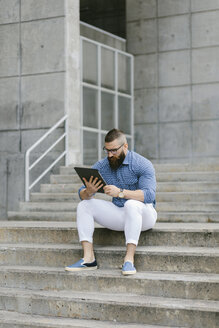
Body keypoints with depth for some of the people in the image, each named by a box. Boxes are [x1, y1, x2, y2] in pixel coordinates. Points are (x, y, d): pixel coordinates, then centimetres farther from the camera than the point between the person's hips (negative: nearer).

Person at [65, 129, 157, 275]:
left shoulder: (142, 164, -14)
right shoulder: (101, 166, 1)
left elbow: (149, 194, -28)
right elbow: (82, 194, -2)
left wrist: (121, 192, -40)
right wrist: (88, 192, -28)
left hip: (143, 214, -5)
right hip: (118, 215, 5)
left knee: (132, 204, -37)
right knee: (84, 205, -9)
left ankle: (129, 259, -37)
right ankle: (88, 258, -17)